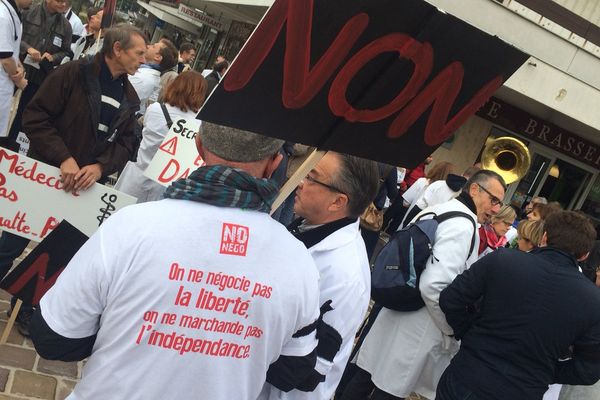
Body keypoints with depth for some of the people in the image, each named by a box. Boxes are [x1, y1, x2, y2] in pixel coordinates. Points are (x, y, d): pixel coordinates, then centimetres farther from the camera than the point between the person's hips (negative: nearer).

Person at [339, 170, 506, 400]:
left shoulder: (437, 210, 9)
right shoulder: (464, 226, -20)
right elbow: (434, 285, -29)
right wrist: (451, 329, -13)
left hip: (395, 315, 9)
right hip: (415, 333, -8)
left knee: (364, 379, 16)